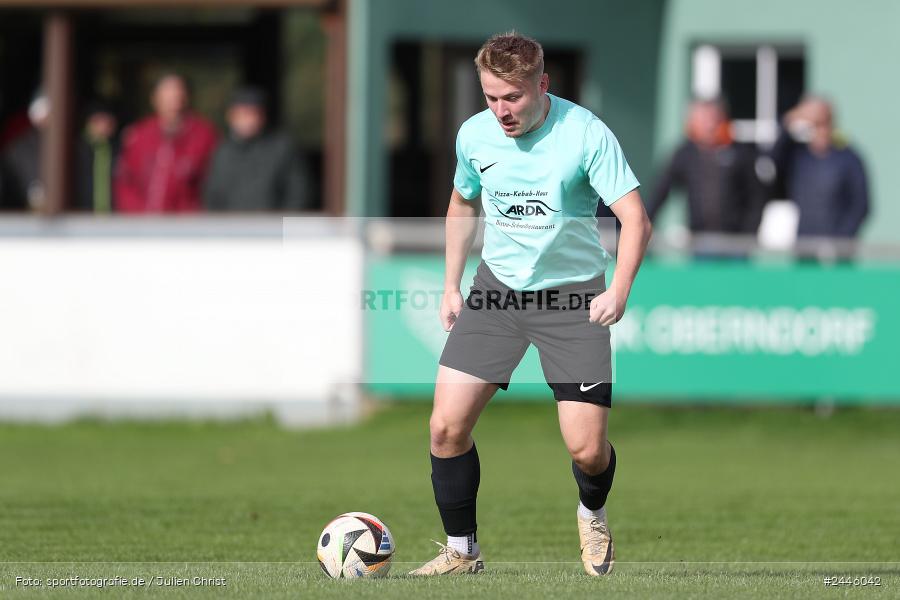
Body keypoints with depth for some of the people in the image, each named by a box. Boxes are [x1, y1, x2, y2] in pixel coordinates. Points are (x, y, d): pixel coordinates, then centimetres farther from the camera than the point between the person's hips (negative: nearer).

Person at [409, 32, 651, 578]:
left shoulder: (586, 134, -17)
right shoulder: (474, 135, -2)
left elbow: (635, 219, -18)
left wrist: (618, 291, -31)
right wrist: (451, 286, 15)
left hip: (573, 295, -4)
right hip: (497, 287, 4)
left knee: (587, 449, -8)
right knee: (447, 426, -8)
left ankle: (593, 517, 28)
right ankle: (462, 551, 10)